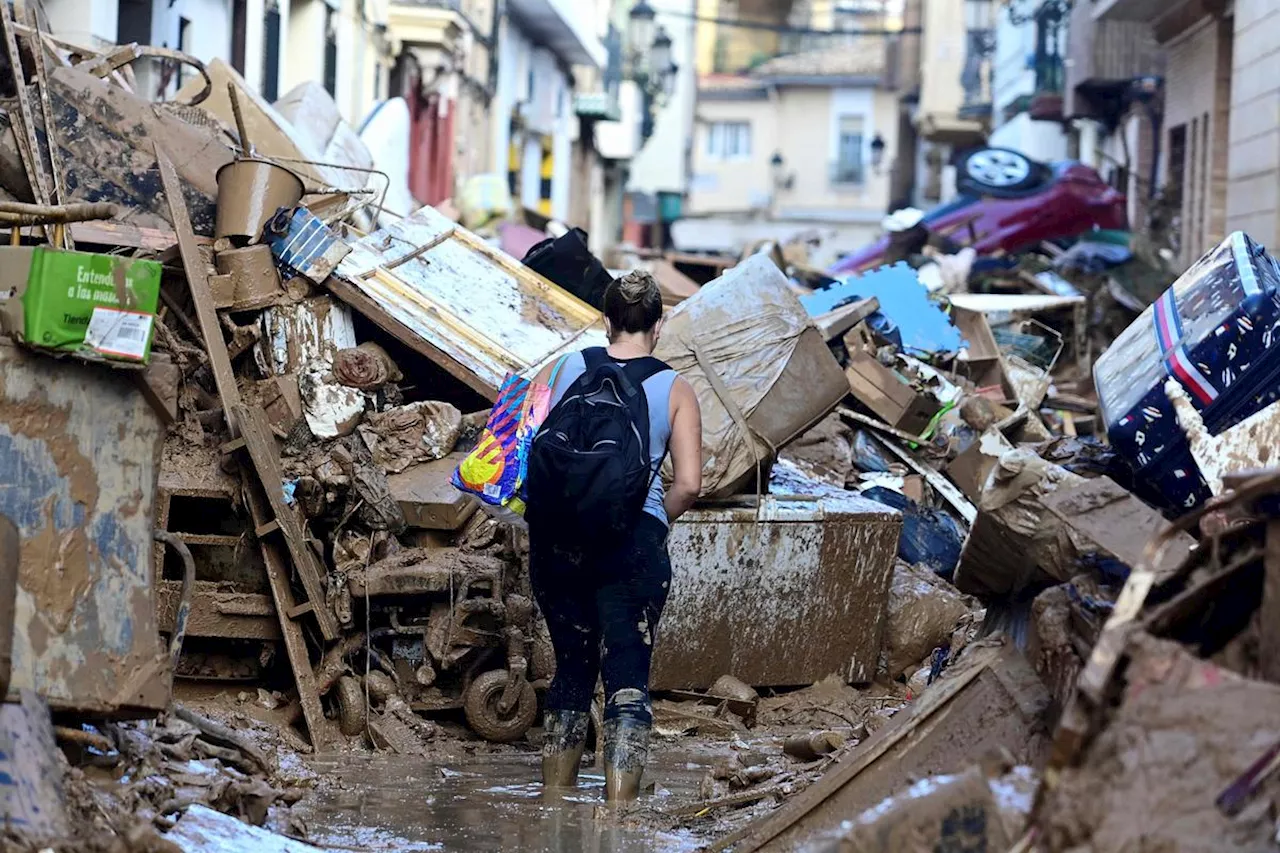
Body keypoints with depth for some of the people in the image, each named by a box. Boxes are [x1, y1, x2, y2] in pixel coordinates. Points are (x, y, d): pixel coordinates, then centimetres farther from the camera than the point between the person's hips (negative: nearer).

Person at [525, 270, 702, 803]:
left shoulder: (562, 370, 7)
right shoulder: (675, 390, 2)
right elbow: (689, 484, -5)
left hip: (556, 540, 3)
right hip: (634, 544, -3)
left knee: (572, 666, 18)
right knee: (628, 678, -1)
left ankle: (554, 800, 25)